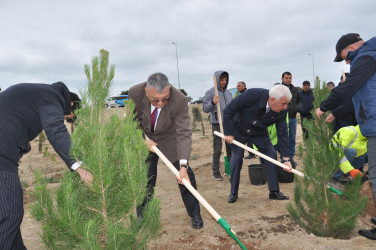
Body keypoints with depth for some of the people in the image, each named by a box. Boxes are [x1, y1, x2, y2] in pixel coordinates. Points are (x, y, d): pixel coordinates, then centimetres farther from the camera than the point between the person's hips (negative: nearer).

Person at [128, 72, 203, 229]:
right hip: (145, 139, 2)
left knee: (186, 175, -5)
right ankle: (141, 216, 25)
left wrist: (183, 166, -38)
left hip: (170, 138, -1)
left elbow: (184, 134, -32)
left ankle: (195, 215, 15)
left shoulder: (179, 100, -34)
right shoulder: (134, 93, -27)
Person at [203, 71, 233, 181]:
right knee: (217, 150, -2)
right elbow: (205, 108, -8)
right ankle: (216, 172, 8)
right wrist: (212, 102, -27)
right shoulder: (210, 92, -3)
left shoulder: (228, 93, 14)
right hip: (217, 124, -5)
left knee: (230, 148, 9)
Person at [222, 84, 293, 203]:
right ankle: (233, 193, 11)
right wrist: (228, 133, -23)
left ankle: (274, 191, 9)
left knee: (271, 155, -6)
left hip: (259, 133, 3)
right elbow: (228, 111, -26)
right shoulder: (252, 95, -36)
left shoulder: (282, 110, -23)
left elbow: (282, 133, -16)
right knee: (236, 158, -6)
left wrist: (286, 158, -19)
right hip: (239, 130, -3)